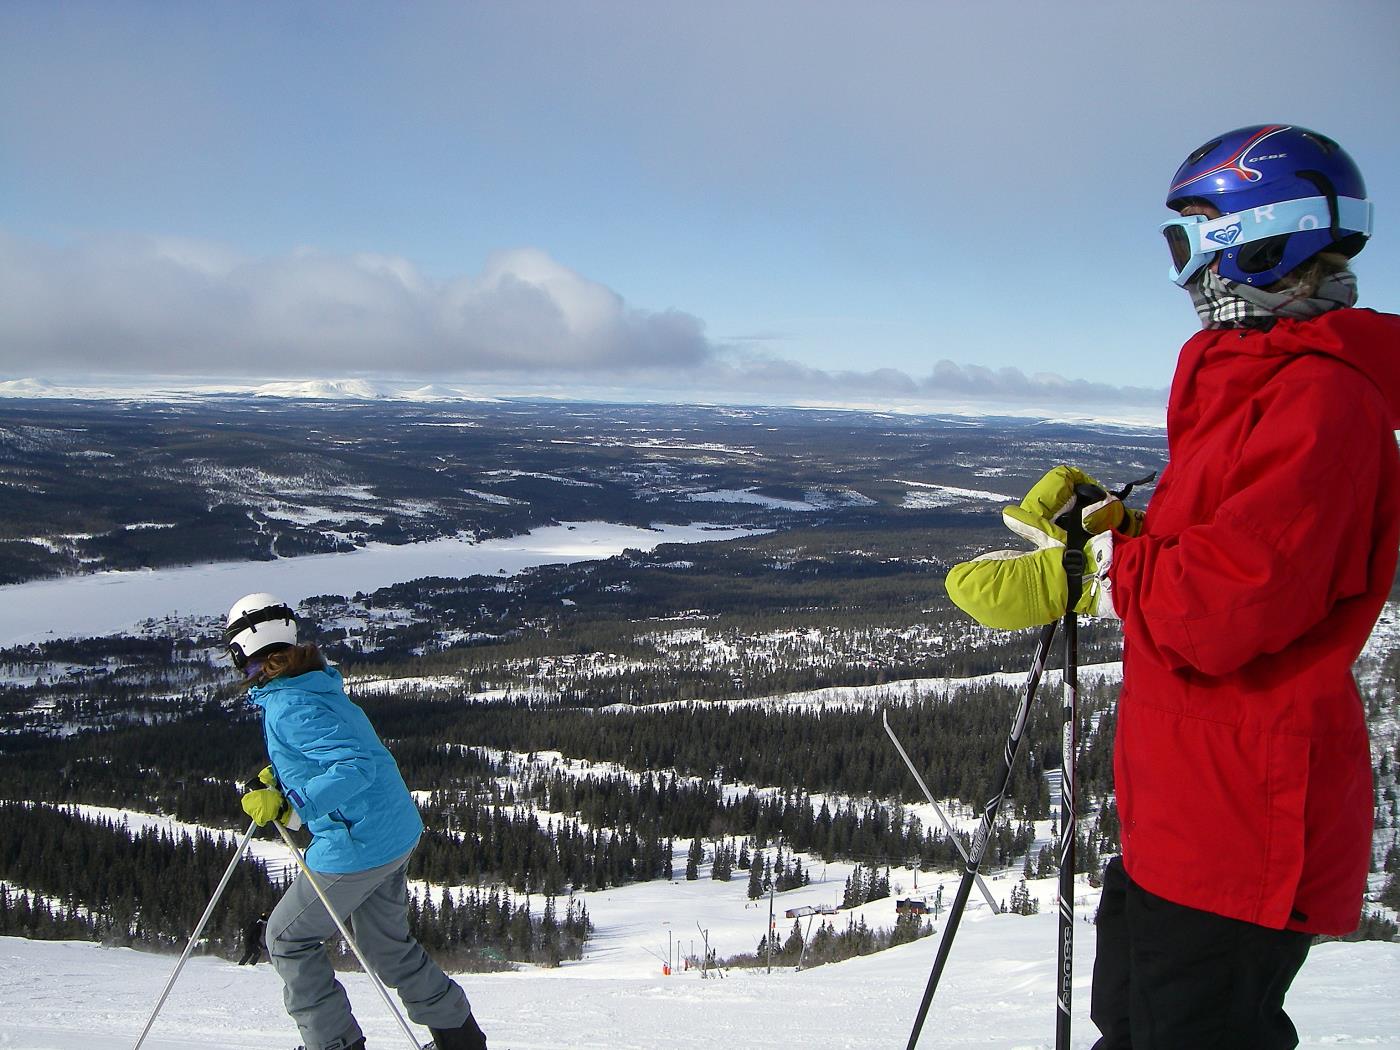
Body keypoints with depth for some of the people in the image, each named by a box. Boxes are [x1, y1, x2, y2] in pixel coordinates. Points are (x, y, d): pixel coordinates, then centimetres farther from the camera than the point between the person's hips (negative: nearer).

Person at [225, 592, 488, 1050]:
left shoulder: (288, 707, -19)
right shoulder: (319, 684, 9)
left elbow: (356, 766, -29)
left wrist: (293, 806, -31)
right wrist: (281, 780, 17)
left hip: (356, 846, -9)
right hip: (398, 832, 9)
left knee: (287, 938, 11)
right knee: (387, 943, 23)